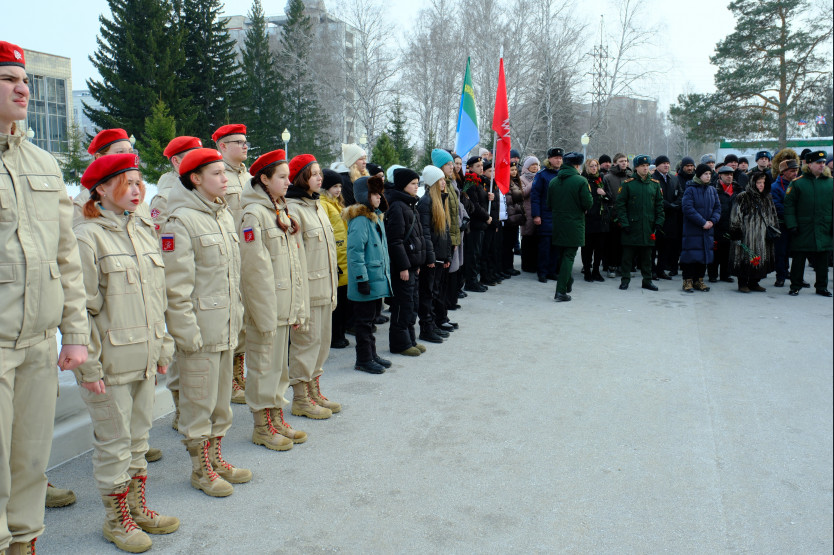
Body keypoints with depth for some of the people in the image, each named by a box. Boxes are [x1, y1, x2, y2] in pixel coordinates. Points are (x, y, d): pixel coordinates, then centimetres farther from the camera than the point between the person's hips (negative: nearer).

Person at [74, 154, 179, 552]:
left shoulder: (145, 231, 10)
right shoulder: (87, 236, -12)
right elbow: (82, 307, -13)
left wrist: (163, 348, 14)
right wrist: (89, 365, -14)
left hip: (145, 358, 7)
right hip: (111, 361, -6)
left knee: (139, 438, 17)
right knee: (114, 443, 7)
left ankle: (137, 507, 33)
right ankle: (116, 519, 24)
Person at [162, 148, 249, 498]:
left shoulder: (224, 215, 12)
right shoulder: (180, 220, -13)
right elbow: (176, 284, -16)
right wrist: (187, 330, -17)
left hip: (227, 325, 8)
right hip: (199, 328, -8)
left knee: (222, 397, 17)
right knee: (199, 400, 4)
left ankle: (215, 458, 31)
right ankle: (201, 469, 18)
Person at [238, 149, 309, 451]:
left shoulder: (284, 213, 14)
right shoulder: (253, 214, -12)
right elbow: (256, 268, -16)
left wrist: (299, 307, 13)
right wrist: (267, 313, -17)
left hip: (286, 306, 8)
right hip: (266, 307, -8)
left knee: (280, 364, 15)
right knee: (265, 364, 2)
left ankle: (277, 418, 27)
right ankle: (262, 426, 15)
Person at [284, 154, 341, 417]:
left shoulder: (317, 205, 15)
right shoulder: (293, 208, -13)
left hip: (325, 287, 9)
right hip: (307, 287, -9)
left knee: (322, 339, 14)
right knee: (307, 339, -2)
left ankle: (314, 392, 26)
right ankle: (300, 398, 10)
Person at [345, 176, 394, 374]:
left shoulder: (376, 217, 14)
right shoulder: (359, 220, -17)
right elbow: (355, 252, -21)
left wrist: (386, 272, 21)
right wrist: (362, 279, -22)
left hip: (378, 279, 10)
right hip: (367, 282, -10)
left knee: (370, 318, 18)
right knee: (363, 320, 1)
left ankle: (372, 354, 29)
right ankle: (363, 359, 10)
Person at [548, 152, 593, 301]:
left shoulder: (553, 181, 4)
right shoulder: (581, 181, -11)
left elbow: (549, 205, 8)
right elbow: (588, 203, -12)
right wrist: (589, 193, 9)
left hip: (557, 225, 5)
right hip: (574, 225, -5)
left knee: (563, 255, 20)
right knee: (569, 256, -3)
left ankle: (568, 282, 35)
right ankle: (561, 291, -8)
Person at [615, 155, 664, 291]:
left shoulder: (655, 184, 9)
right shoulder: (628, 183, -2)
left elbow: (659, 204, 12)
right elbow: (620, 204, -3)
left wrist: (658, 223, 4)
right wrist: (624, 223, -10)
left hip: (648, 227, 3)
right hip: (631, 226, -3)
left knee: (647, 255, 9)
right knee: (628, 254, 1)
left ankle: (647, 280, 18)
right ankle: (625, 279, 11)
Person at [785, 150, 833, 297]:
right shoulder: (798, 183, -2)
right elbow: (789, 205, -3)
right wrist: (792, 225, -10)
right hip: (802, 229, -3)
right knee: (799, 259, 4)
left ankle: (822, 287, 20)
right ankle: (795, 286, 14)